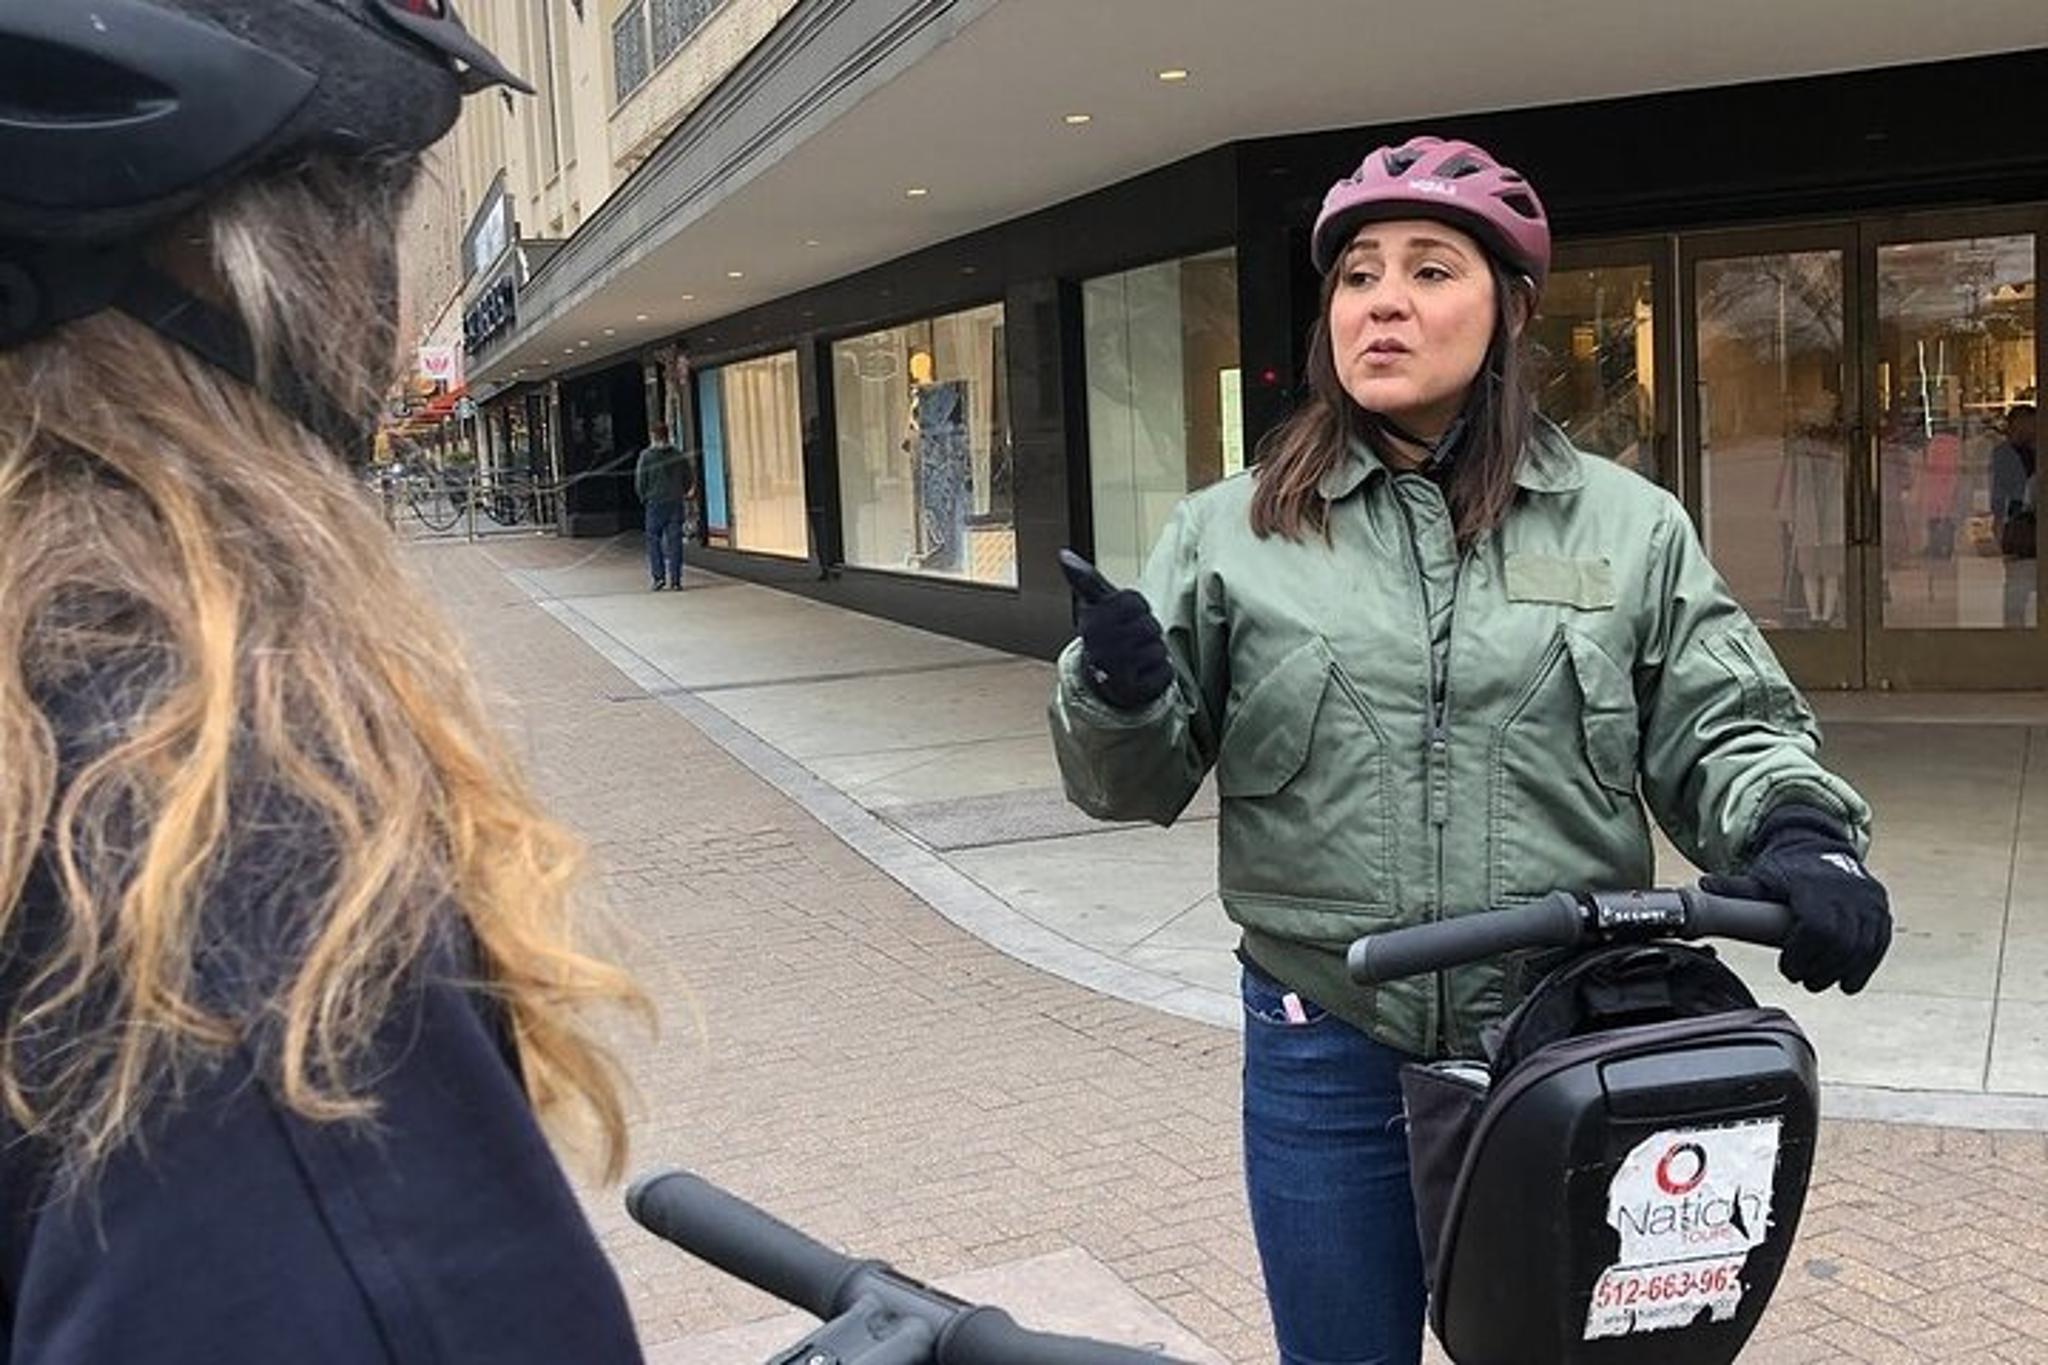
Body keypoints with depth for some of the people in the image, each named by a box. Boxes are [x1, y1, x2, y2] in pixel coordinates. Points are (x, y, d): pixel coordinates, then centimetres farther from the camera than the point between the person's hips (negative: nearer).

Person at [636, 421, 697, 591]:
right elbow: (690, 479, 6)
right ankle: (675, 579, 3)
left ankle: (659, 576, -4)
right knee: (675, 541, 4)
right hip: (676, 503, 3)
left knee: (654, 540, 6)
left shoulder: (646, 456, -5)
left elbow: (639, 481, -5)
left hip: (655, 503, -3)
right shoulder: (679, 455, 4)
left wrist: (644, 497, 11)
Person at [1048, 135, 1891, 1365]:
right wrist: (1120, 696, -20)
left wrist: (1804, 834, -17)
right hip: (1324, 1058, 0)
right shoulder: (1232, 532, 0)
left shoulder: (1629, 527, 1)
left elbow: (1724, 728, 3)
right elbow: (1137, 783, 2)